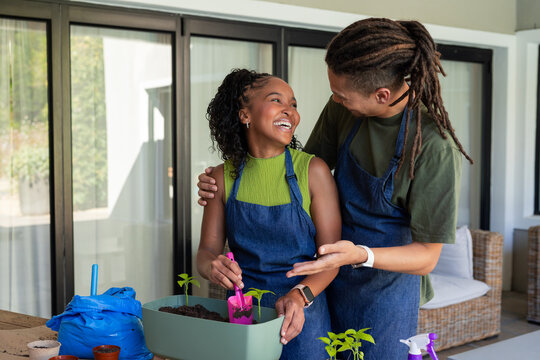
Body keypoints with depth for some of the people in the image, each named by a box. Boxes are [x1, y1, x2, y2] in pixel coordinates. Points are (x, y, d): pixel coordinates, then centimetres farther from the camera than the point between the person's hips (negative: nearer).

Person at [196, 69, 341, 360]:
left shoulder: (312, 170, -6)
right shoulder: (224, 177, 1)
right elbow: (207, 249, 4)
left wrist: (300, 295, -24)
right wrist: (212, 267, -19)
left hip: (301, 317, -2)